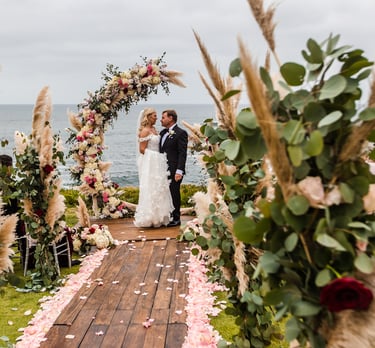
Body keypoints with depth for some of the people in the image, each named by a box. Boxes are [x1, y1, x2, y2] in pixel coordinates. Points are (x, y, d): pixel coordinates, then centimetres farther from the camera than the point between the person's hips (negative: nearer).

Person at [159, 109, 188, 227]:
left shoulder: (181, 133, -8)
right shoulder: (163, 132, 17)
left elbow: (182, 153, -14)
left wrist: (179, 171, -20)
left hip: (174, 171, -7)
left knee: (174, 194, -1)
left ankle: (176, 218, 9)